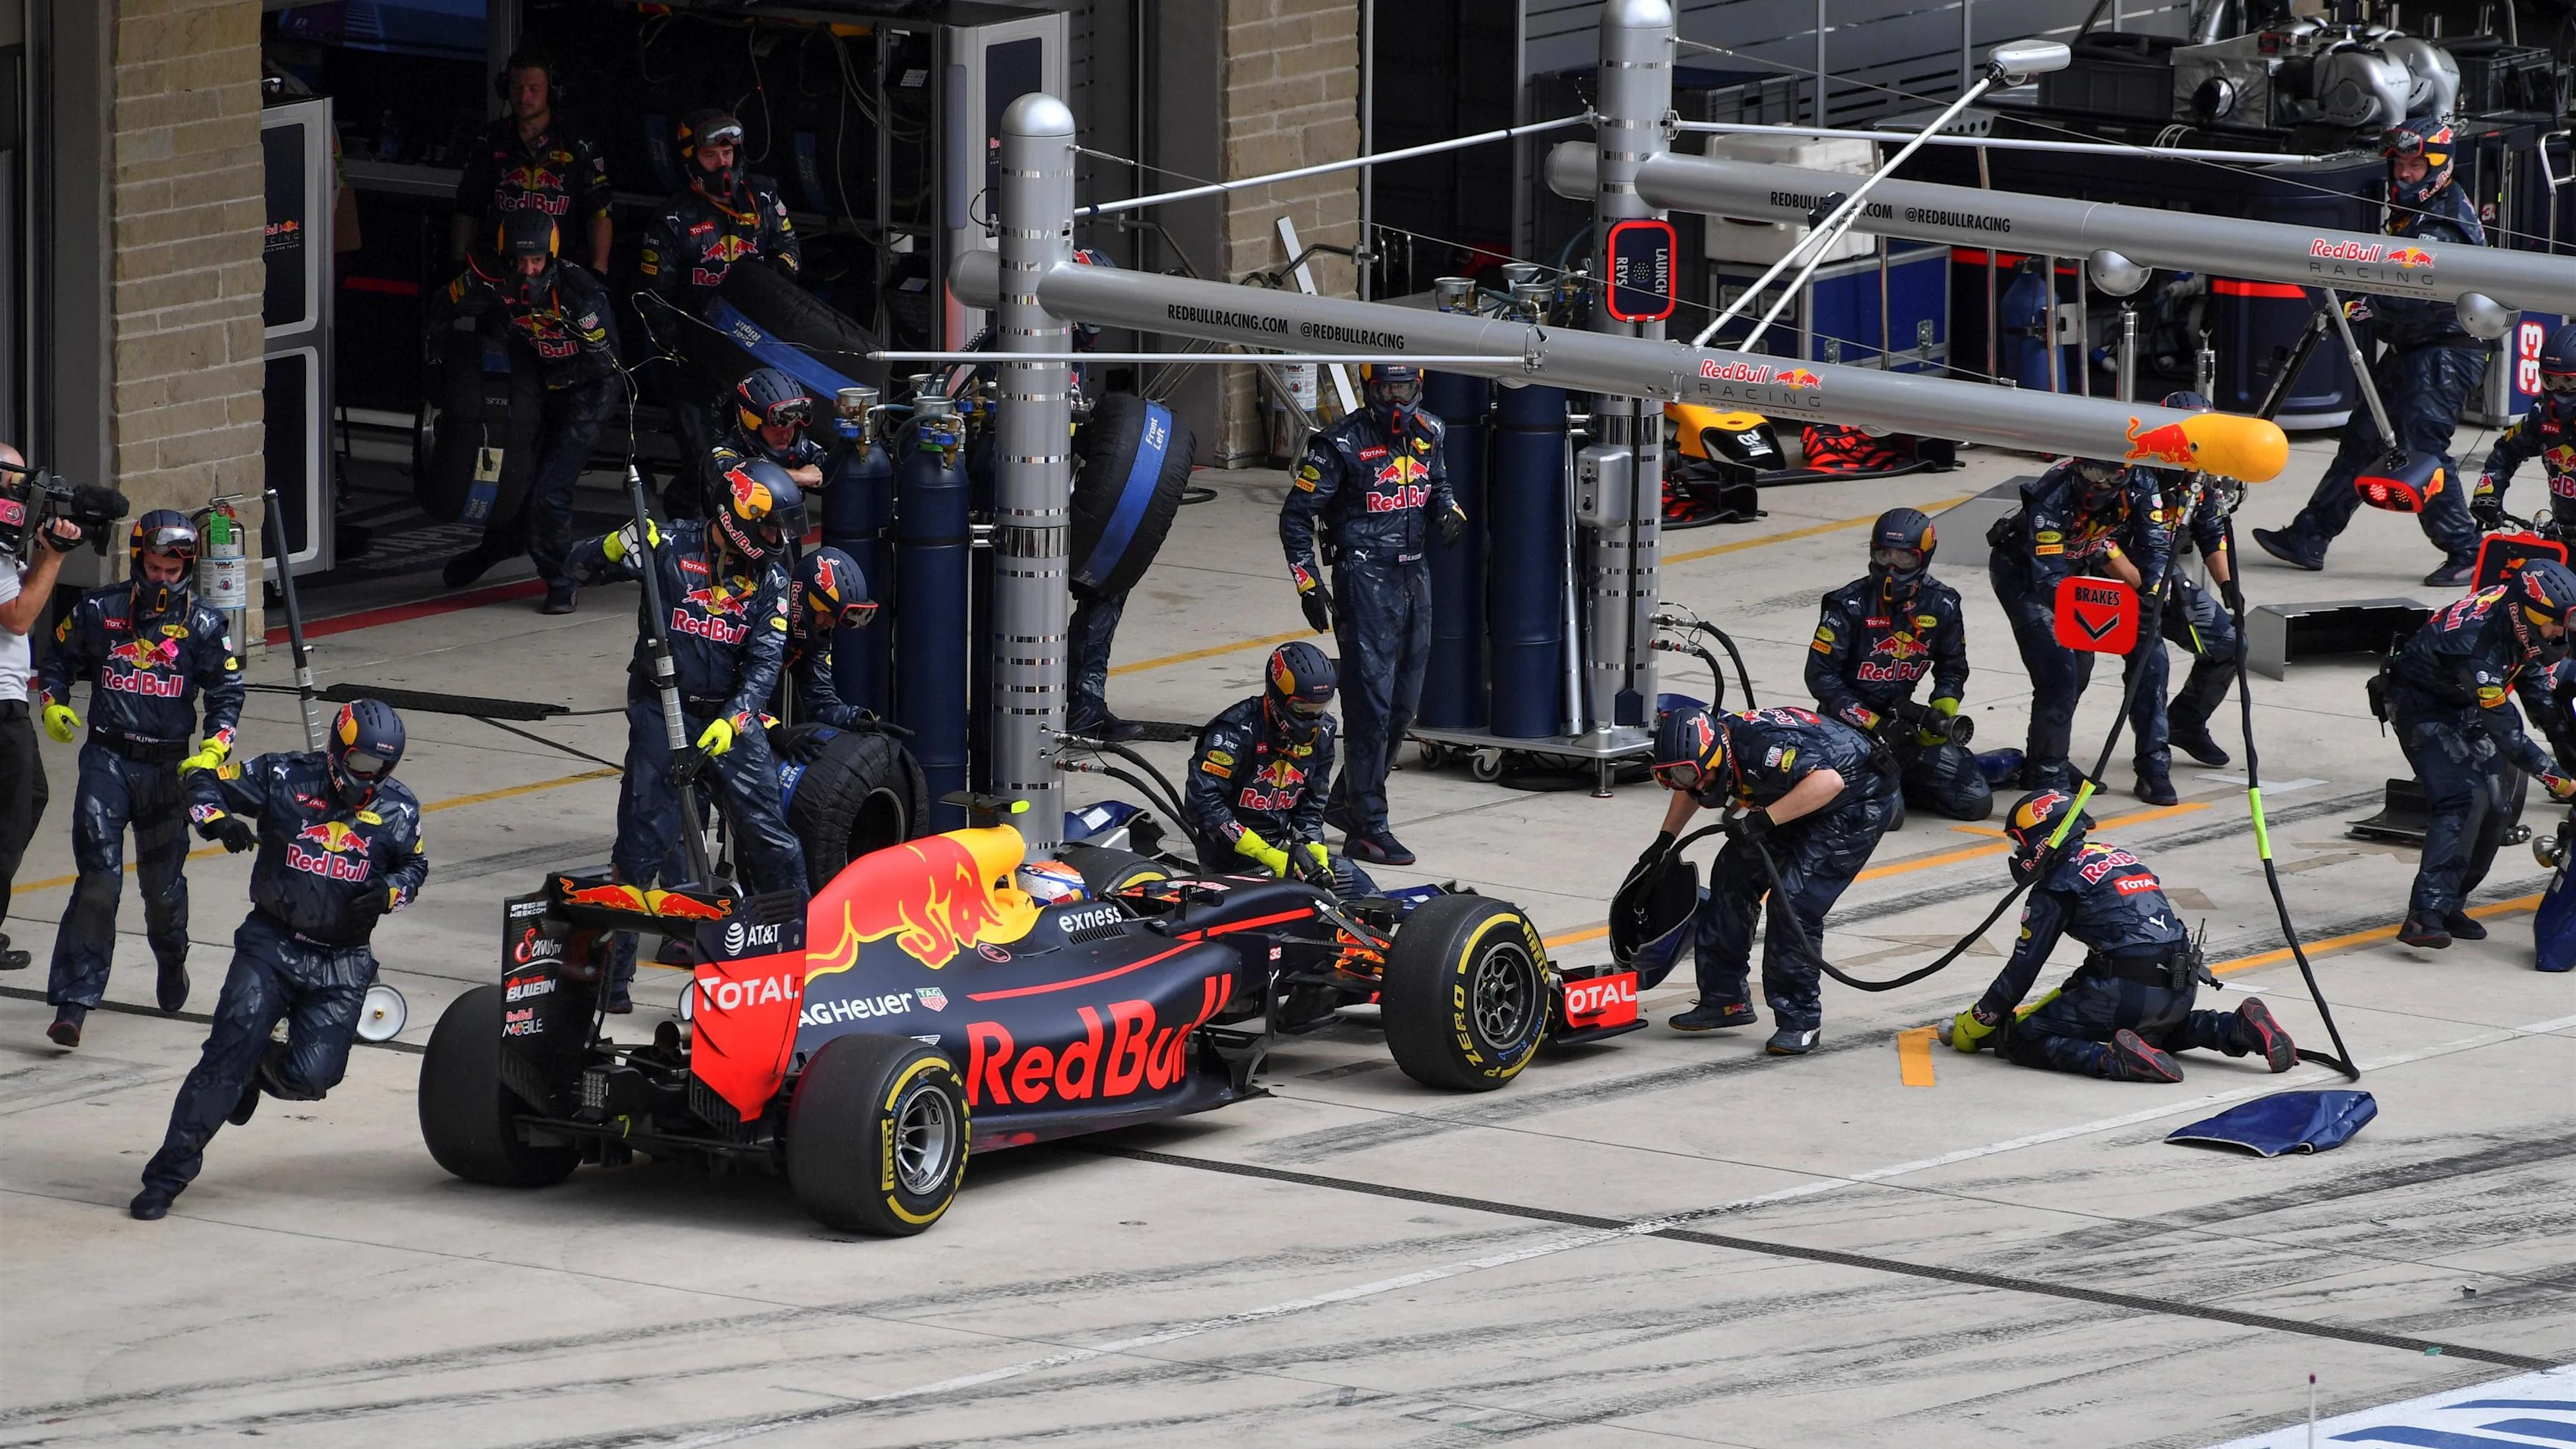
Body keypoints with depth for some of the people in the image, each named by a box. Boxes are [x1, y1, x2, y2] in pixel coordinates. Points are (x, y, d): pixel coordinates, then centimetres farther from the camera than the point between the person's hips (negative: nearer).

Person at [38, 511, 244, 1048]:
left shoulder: (202, 623, -1)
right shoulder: (98, 611, 0)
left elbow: (226, 692, 1)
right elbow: (59, 658, 13)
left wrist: (214, 751, -12)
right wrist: (54, 704, -5)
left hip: (168, 767, 1)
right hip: (106, 761, -1)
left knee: (163, 882, 11)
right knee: (99, 878, -15)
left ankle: (171, 962, 45)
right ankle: (74, 1001, -16)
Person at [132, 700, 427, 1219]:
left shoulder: (397, 809, 3)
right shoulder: (284, 777, -4)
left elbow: (415, 866, 17)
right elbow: (203, 780, 2)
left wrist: (390, 892, -6)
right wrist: (217, 819, -20)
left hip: (342, 962, 2)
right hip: (272, 943, -2)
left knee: (311, 1075, -12)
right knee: (227, 1053, -14)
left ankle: (260, 1067, 27)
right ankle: (168, 1174, -8)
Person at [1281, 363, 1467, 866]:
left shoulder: (1427, 434, 8)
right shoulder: (1343, 443, -10)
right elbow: (1296, 516, -4)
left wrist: (1449, 511, 4)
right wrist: (1308, 583, -8)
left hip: (1414, 575, 7)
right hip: (1365, 577, -7)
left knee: (1404, 702, 11)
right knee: (1373, 702, -10)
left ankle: (1345, 801, 29)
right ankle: (1367, 829, -7)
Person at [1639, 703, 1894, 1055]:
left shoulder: (1762, 747, -35)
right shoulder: (1708, 743, -7)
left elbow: (1829, 781, -45)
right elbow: (1688, 791, 17)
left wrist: (1763, 820, -43)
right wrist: (1665, 841, 14)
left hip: (1856, 805, -10)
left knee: (1794, 901, -19)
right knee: (1733, 875, 5)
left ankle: (1799, 1020, -8)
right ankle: (1724, 998, 17)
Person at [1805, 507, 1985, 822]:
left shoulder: (1941, 605, -2)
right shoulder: (1850, 604, -15)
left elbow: (1952, 669, 12)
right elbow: (1820, 676, -14)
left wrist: (1939, 717, -7)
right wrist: (1874, 724, -20)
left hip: (1901, 716, 5)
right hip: (1850, 723, -5)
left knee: (1976, 802, -6)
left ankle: (1899, 777, 14)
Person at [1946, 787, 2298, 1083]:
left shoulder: (2057, 885, -1)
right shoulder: (2119, 857, 23)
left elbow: (2024, 966, 1)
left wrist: (1976, 1022, 11)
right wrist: (2066, 995, 36)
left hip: (2130, 990, -8)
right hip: (2182, 991, 8)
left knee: (2020, 1038, -4)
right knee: (2154, 1027, 40)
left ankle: (2115, 1058, -25)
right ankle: (2240, 1028, 14)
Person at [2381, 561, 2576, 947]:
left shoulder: (2520, 622, -13)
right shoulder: (2477, 643, -38)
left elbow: (2534, 678, 6)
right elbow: (2504, 728, -33)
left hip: (2466, 708, 9)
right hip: (2423, 708, -9)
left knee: (2496, 805, 3)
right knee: (2463, 799, -24)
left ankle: (2450, 904, 17)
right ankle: (2425, 915, -30)